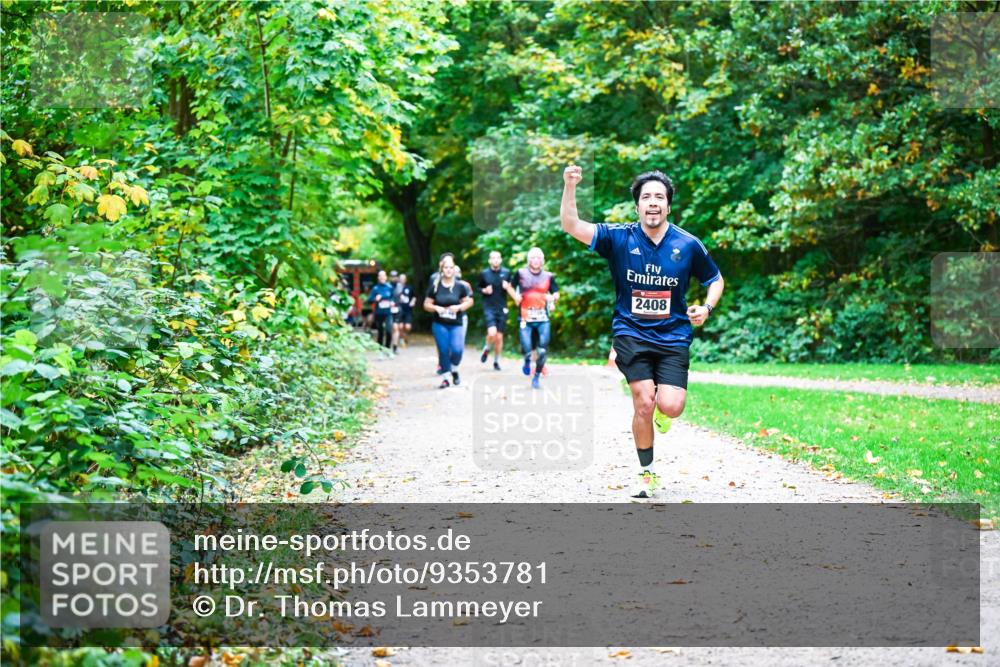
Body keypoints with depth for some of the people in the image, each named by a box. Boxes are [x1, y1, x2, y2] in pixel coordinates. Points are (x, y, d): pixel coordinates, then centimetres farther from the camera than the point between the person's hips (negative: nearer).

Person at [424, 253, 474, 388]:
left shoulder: (460, 286, -1)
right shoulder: (435, 286, 1)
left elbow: (469, 301, 7)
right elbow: (426, 304, 6)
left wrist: (459, 307, -11)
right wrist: (436, 308, -14)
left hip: (456, 324, -1)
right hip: (439, 325, 1)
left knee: (457, 349, -17)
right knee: (443, 351, -3)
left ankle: (454, 369, 13)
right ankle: (445, 377, 12)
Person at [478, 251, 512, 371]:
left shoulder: (506, 273, 4)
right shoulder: (484, 273, 1)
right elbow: (478, 287, 13)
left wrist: (508, 287, -9)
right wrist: (484, 290, -8)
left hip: (502, 309, 2)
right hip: (489, 308, -2)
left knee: (499, 337, 5)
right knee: (492, 333, -21)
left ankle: (496, 361, 21)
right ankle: (487, 349, 10)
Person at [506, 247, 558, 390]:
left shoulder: (548, 276, 8)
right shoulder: (521, 273, 4)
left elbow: (556, 293, 14)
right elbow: (510, 287, 17)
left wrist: (552, 298, -9)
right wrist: (516, 297, -2)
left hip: (543, 319, 1)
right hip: (526, 319, -1)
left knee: (542, 351, -5)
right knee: (527, 349, -10)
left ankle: (536, 377, 14)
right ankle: (527, 361, 27)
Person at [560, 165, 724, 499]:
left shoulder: (688, 245, -1)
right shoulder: (619, 238, -4)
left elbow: (715, 279, 14)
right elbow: (572, 226, -13)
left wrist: (707, 307, -5)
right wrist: (569, 187, -27)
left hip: (673, 337, 1)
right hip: (631, 334, -1)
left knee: (671, 407, -15)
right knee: (643, 405, -11)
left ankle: (660, 409, 26)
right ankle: (646, 474, 11)